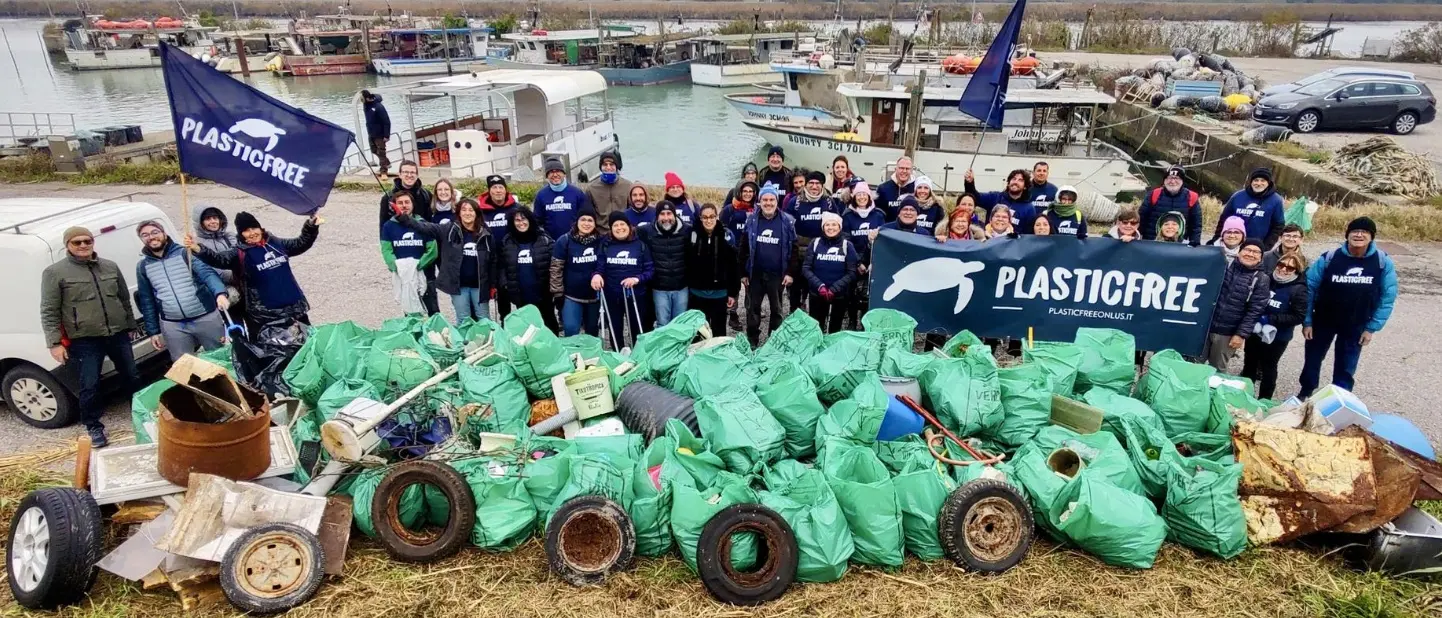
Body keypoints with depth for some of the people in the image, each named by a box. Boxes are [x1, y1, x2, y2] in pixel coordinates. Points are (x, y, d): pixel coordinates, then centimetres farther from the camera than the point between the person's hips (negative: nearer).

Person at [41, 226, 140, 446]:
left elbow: (125, 299, 18)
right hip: (84, 341, -4)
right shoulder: (54, 272, -4)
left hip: (118, 335, 4)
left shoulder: (110, 267, 9)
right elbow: (49, 312, -6)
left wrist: (130, 326, 17)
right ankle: (94, 427, 15)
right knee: (90, 386, -1)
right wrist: (54, 343, -11)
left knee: (132, 377, 14)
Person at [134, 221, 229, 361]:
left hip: (205, 317, -3)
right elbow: (147, 301, 15)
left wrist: (220, 293, -36)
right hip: (173, 326, 3)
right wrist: (153, 331, 12)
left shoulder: (184, 253, -2)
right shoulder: (142, 267, 10)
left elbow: (207, 272, -17)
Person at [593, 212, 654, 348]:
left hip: (636, 296, -1)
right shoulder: (605, 245, 2)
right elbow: (599, 267, -2)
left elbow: (650, 270, -2)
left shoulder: (640, 245, -1)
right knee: (615, 332, 12)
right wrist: (596, 275, -26)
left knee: (638, 331, 12)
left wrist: (637, 279, -20)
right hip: (611, 297, 1)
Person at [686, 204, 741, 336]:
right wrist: (685, 288, -1)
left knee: (719, 330, 12)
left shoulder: (726, 235, -7)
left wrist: (733, 292, -4)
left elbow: (733, 266, -4)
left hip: (719, 292, 0)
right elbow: (686, 263, -1)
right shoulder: (693, 234, -5)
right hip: (697, 292, 1)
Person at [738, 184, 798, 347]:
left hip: (777, 275, -1)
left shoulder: (787, 221, -4)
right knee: (753, 308, 9)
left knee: (776, 308, 12)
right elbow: (744, 248, 2)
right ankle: (752, 341, 20)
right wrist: (743, 273, -2)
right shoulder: (751, 220, -1)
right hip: (755, 274, 1)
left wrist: (790, 272, -8)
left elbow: (793, 249, -1)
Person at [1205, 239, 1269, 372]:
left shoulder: (1261, 280, -5)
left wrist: (1241, 334, -13)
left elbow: (1254, 311, -8)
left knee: (1217, 369, 11)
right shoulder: (1224, 266, 2)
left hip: (1228, 333, -2)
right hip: (1205, 325, 2)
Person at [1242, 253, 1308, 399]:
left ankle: (1264, 401, 25)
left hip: (1277, 337, -4)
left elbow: (1299, 316, -16)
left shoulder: (1299, 289, -13)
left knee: (1268, 368, 10)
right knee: (1249, 365, 16)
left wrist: (1270, 319, -21)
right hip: (1255, 331, 4)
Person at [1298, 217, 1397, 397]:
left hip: (1356, 326, 1)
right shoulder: (1329, 258, -17)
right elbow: (1308, 288, -10)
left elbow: (1387, 297, -6)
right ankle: (1305, 394, 35)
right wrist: (1307, 321, -10)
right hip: (1322, 321, 0)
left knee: (1346, 369, 9)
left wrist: (1372, 328, -7)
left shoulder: (1383, 262, -13)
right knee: (1312, 359, 14)